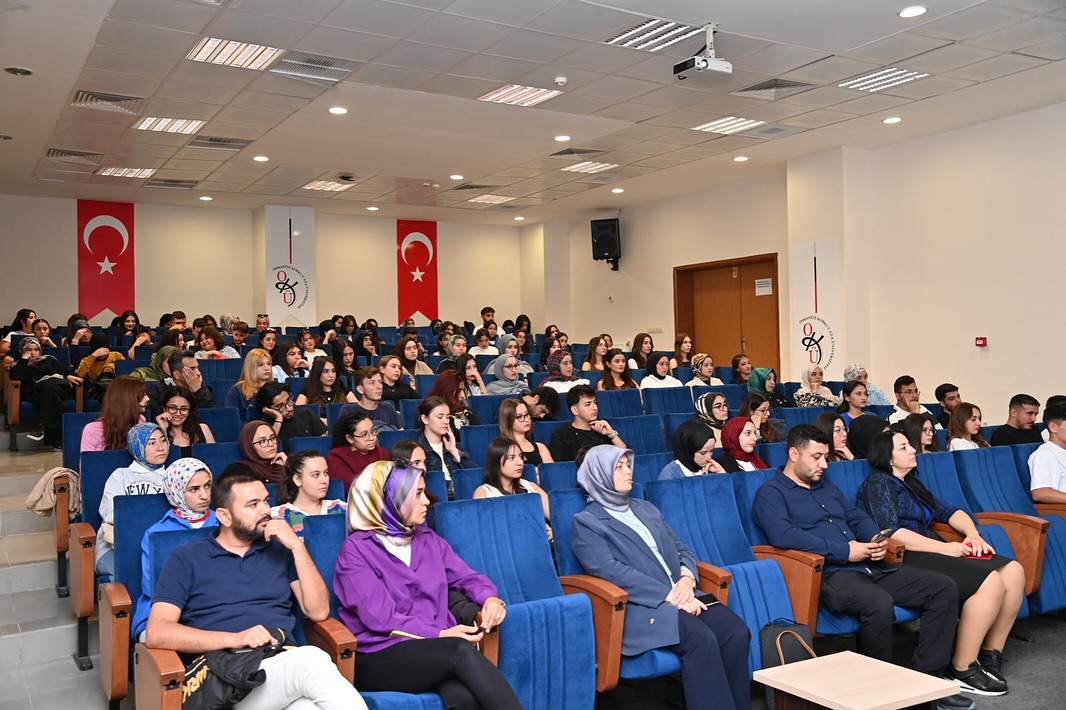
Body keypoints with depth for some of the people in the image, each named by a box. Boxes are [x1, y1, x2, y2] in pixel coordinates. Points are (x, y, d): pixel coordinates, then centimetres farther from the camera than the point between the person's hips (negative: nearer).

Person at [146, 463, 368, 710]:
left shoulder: (279, 550, 19)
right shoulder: (186, 559, 10)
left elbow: (318, 611, 10)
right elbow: (156, 633, -2)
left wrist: (297, 546, 1)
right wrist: (235, 638, -13)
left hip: (287, 662, 3)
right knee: (313, 661, -36)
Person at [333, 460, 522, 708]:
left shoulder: (429, 540, 17)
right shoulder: (356, 549, -2)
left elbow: (468, 577, 16)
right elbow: (381, 618, -11)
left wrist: (490, 598, -7)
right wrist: (439, 635, -19)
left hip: (438, 652, 4)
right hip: (382, 658, -4)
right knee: (461, 650, -34)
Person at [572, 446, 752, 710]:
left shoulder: (646, 508, 23)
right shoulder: (586, 522, 2)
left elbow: (681, 548, 19)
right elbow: (612, 570, -11)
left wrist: (687, 578, -5)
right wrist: (669, 595, -17)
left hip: (681, 597, 6)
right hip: (638, 605, -6)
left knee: (736, 631, -20)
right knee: (702, 638, -31)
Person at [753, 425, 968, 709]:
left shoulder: (827, 488, 25)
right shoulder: (771, 493, -3)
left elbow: (858, 518, 25)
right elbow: (784, 535, -19)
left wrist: (877, 539, 0)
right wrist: (844, 552, -18)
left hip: (868, 567, 9)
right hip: (828, 574, -9)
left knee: (943, 588, -3)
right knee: (879, 603, -37)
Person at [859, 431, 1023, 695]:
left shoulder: (912, 483, 24)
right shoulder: (879, 483, -4)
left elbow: (950, 511, 22)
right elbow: (890, 532, -17)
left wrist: (972, 534, 0)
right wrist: (945, 547, -18)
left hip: (932, 552, 9)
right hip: (906, 559, -9)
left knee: (1013, 572, -8)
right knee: (991, 581, -25)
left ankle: (990, 654, 0)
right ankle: (962, 669, -16)